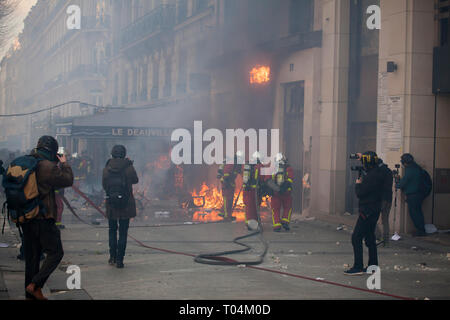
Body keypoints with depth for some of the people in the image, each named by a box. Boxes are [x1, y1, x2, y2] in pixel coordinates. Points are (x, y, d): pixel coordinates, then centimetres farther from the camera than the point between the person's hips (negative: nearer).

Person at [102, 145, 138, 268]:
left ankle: (112, 257, 19)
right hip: (126, 205, -2)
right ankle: (119, 259, 2)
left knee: (112, 230, 18)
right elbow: (135, 180, 7)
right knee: (123, 232, 4)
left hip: (111, 205, 2)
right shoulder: (128, 167, -11)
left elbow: (104, 185, 4)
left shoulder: (106, 169, -5)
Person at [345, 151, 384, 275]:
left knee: (356, 237, -8)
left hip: (368, 212, -10)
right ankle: (373, 265, 22)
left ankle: (358, 267, -8)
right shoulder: (377, 173, 10)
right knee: (370, 238, 16)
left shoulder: (372, 176, -21)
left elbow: (360, 193, -22)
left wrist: (358, 184, -3)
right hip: (373, 211, 10)